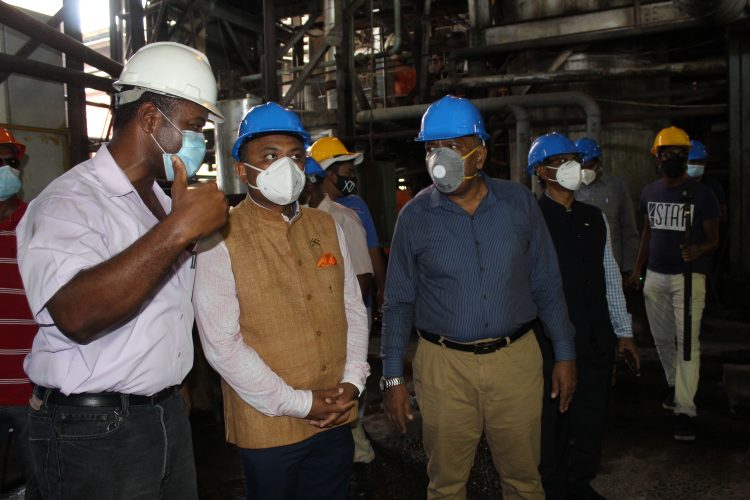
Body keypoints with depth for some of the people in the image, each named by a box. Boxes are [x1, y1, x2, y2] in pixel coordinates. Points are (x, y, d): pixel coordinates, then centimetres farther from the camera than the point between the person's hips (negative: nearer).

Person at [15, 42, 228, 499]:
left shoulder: (163, 201, 13)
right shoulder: (71, 201, -15)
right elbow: (76, 315, -34)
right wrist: (177, 229, -33)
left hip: (168, 413, 8)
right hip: (94, 431, -8)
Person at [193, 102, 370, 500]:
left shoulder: (326, 227, 6)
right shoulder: (222, 239, -12)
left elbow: (353, 308, 9)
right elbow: (220, 344, -15)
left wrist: (353, 381, -3)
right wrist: (298, 403, -13)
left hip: (336, 421, 5)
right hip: (268, 429, -5)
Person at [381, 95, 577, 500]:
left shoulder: (519, 202, -1)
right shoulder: (415, 216, -4)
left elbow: (546, 285, 6)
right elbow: (398, 302, 1)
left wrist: (564, 354, 5)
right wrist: (393, 377, -1)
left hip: (516, 360, 1)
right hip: (444, 366, -1)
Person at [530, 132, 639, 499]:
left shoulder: (595, 217, 10)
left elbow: (610, 276, 12)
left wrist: (624, 330, 13)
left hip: (597, 338, 6)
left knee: (591, 415, 17)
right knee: (552, 418, 9)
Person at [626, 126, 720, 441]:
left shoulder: (702, 194, -5)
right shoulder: (649, 193, 8)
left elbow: (714, 238, -3)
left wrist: (698, 250, -26)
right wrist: (637, 269, 15)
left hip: (689, 276, -4)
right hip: (655, 276, 5)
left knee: (688, 341, -8)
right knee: (662, 339, 14)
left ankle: (685, 410, -4)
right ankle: (674, 384, 36)